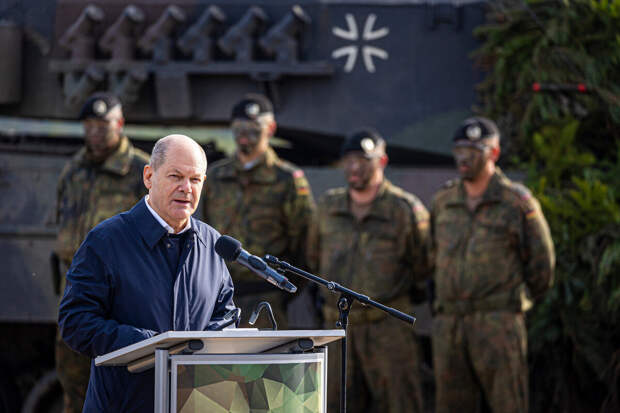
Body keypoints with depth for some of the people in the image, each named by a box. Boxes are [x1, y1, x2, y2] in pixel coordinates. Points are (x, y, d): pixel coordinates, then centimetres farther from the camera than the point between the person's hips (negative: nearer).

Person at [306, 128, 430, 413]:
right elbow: (314, 257, 22)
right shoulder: (328, 206, 6)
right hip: (339, 325, 4)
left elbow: (422, 267, 5)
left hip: (388, 326, -4)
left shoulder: (405, 210, -6)